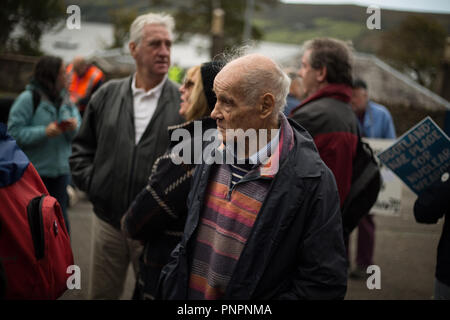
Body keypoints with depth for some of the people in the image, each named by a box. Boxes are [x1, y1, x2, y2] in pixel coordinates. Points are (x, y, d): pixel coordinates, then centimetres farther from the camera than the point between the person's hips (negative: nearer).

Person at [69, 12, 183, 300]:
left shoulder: (184, 103, -5)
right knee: (102, 293, 14)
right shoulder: (107, 95, 5)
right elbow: (82, 148, 14)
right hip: (108, 220, 3)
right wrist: (90, 182, 2)